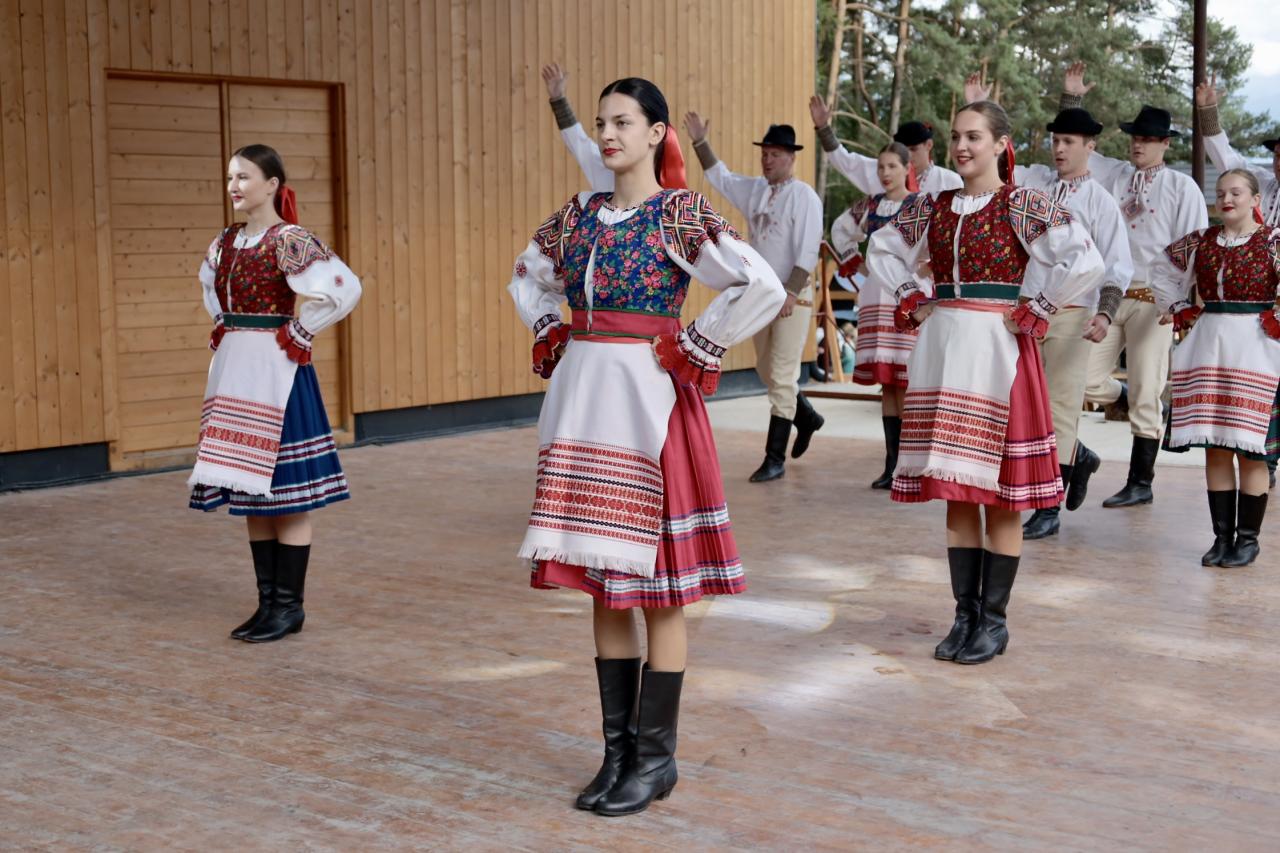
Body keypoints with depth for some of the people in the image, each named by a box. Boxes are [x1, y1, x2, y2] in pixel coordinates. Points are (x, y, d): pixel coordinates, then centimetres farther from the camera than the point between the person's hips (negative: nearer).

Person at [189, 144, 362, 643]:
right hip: (235, 370, 8)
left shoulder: (288, 241, -12)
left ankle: (289, 606, 5)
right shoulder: (226, 243, 11)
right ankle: (268, 601, 19)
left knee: (284, 489, -2)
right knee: (248, 488, 11)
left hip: (276, 371, -8)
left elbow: (344, 289, -22)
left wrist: (298, 333, -14)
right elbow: (211, 286, 32)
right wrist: (223, 329, 16)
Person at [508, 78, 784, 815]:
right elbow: (528, 278, 27)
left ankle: (656, 757, 12)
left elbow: (763, 289, -19)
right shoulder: (580, 214, 10)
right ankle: (619, 748, 21)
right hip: (584, 403, 6)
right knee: (601, 577, 10)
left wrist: (693, 348, -14)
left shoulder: (681, 215, -8)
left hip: (647, 403, -6)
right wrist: (552, 337, 12)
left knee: (655, 580, 0)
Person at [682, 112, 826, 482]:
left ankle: (775, 459, -1)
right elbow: (720, 177, 24)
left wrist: (791, 292, -23)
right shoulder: (754, 189, 9)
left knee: (781, 375, -6)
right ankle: (806, 417, 40)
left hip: (793, 296, -7)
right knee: (766, 369, 15)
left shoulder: (804, 197, -11)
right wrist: (700, 142, 17)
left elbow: (808, 251, -17)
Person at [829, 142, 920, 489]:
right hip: (875, 297, 5)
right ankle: (892, 464, 10)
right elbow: (840, 228, 28)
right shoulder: (869, 206, 11)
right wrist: (852, 259, 18)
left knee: (906, 383, -6)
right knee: (886, 383, 5)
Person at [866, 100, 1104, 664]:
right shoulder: (933, 209, 10)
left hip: (997, 353, -5)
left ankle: (994, 619, 11)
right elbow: (882, 250, 26)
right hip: (942, 350, 5)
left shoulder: (1023, 205, -6)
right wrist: (911, 300, 13)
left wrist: (1033, 311, -13)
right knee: (955, 490, 8)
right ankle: (965, 614, 17)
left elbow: (1085, 262, -17)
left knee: (1000, 493, 1)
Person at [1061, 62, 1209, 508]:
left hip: (1153, 299, -4)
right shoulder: (1113, 174, 10)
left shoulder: (1182, 187, 0)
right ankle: (1147, 416, 27)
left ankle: (1141, 484, 7)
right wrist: (1071, 100, 5)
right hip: (1108, 294, 4)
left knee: (1145, 395, -2)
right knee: (1086, 382, 0)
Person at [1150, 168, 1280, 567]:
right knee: (1214, 448, 5)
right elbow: (1162, 266, 22)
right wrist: (1177, 308, 14)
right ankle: (1222, 536, 12)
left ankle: (1248, 538, 7)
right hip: (1208, 347, 5)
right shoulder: (1200, 241, 8)